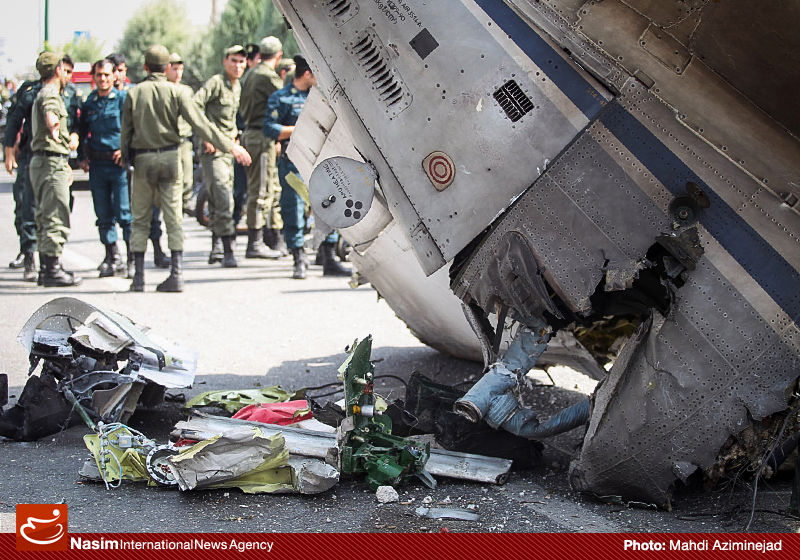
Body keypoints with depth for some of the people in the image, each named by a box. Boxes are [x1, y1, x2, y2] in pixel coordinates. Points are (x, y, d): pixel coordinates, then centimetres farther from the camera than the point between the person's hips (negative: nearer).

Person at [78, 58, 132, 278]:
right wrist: (82, 157, 15)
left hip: (120, 163, -5)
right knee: (104, 215, 7)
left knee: (124, 213, -8)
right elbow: (82, 132, 24)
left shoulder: (123, 99, -1)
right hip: (97, 165, 5)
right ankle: (112, 258, 17)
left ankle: (132, 259, -3)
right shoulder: (88, 104, 13)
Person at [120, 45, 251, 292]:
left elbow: (126, 131, 2)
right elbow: (201, 124, -7)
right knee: (173, 218, 3)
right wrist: (230, 146, -4)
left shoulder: (134, 93, 0)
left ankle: (138, 276, 7)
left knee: (140, 219, 8)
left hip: (142, 160, 0)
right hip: (169, 156, 0)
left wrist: (126, 159, 14)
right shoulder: (176, 92, -3)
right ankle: (176, 274, -2)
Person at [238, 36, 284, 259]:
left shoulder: (251, 74, 17)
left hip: (251, 131, 10)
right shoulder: (268, 77, -13)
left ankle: (274, 238, 21)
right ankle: (255, 244, -7)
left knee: (274, 188, 15)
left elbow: (242, 108, 23)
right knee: (260, 191, -8)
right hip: (262, 137, -10)